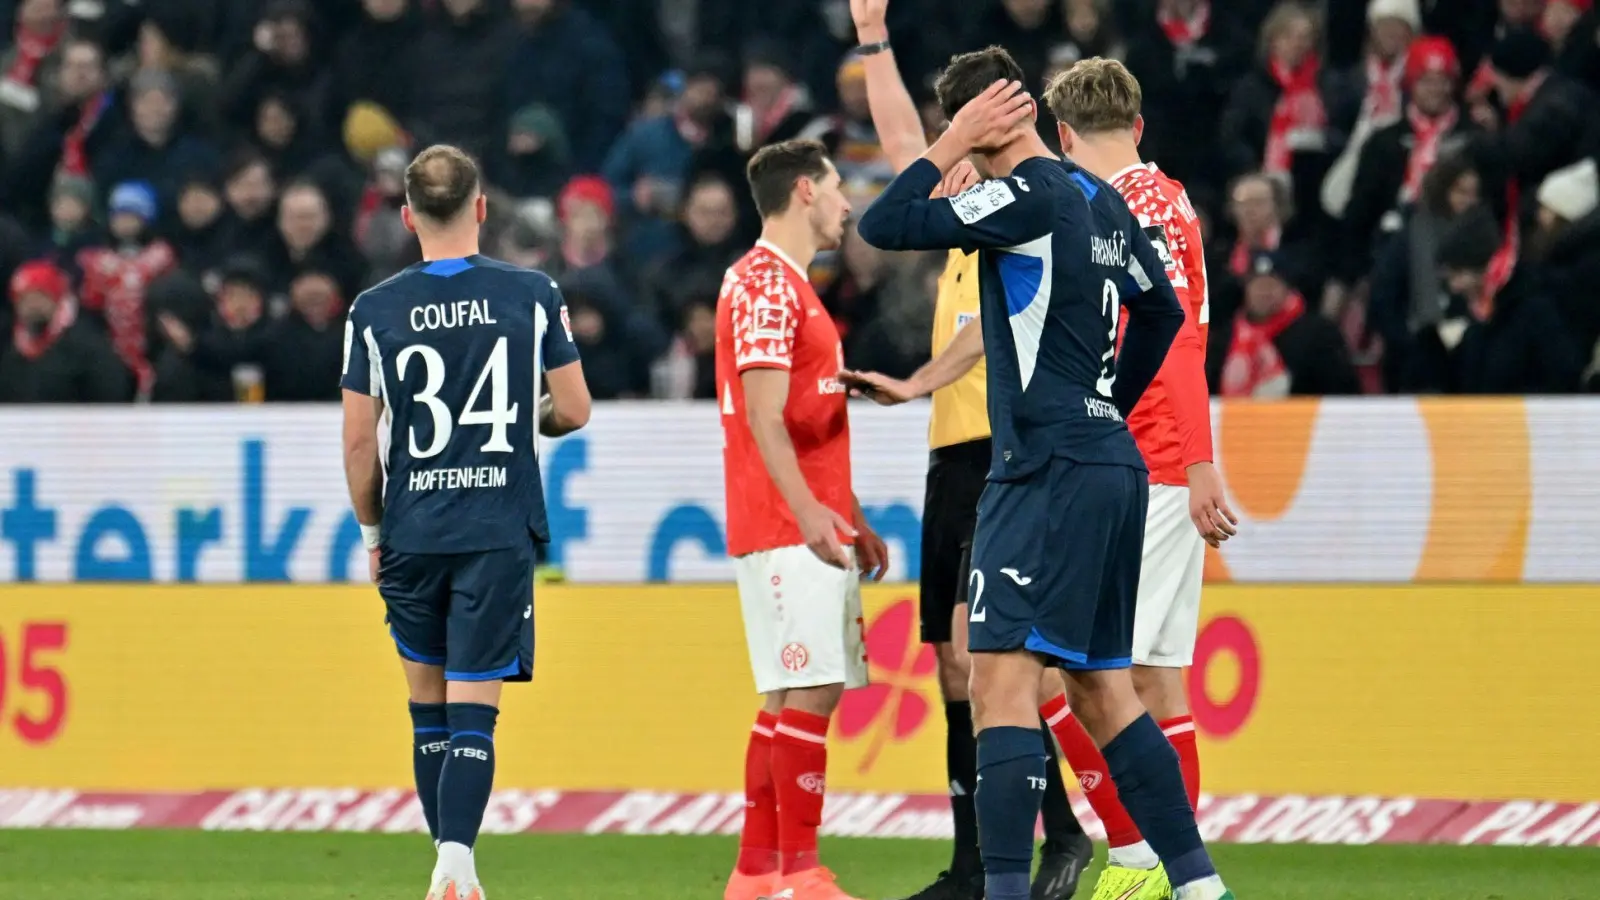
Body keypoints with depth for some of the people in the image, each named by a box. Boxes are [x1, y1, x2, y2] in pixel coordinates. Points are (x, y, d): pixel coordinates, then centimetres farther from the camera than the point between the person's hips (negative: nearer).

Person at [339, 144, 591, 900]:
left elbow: (358, 441, 1)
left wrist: (371, 531, 14)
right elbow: (574, 410, 1)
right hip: (500, 533, -1)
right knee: (474, 709, -4)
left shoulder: (374, 311, -1)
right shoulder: (532, 296, -2)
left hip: (411, 534, 1)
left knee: (429, 703, 15)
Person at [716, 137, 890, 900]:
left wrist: (849, 519, 25)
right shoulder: (765, 284, -10)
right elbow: (764, 417, -19)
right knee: (810, 692, -13)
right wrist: (809, 512, -27)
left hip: (810, 529, 10)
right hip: (785, 529, -10)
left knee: (792, 697, 9)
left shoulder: (787, 285, 22)